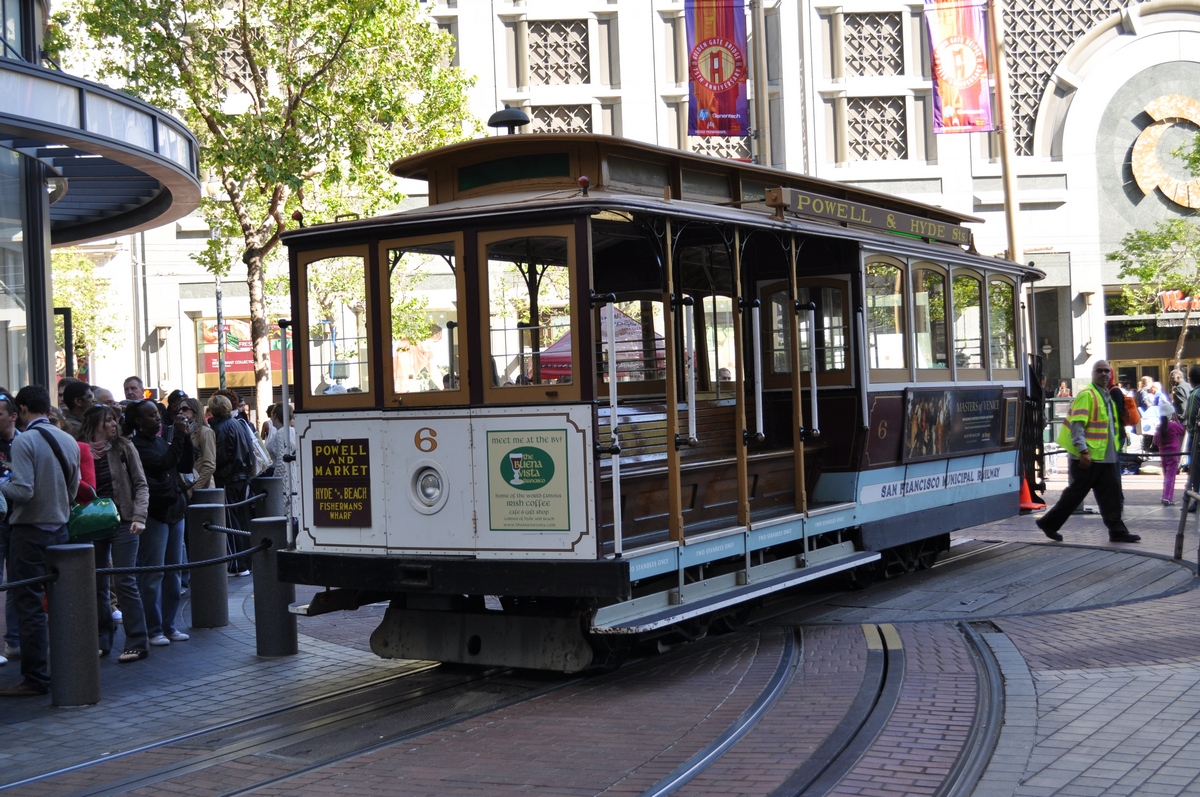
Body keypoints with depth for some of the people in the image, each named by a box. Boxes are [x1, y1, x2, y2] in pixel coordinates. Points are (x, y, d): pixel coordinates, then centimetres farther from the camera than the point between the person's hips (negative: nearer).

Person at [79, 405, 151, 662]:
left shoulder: (124, 448, 1)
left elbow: (140, 484, 0)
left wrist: (139, 517, -11)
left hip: (122, 522, -2)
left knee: (124, 582, -6)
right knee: (97, 584, 8)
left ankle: (137, 643, -1)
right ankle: (102, 639, 19)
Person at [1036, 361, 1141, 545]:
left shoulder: (1107, 396, 16)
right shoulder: (1086, 395, -12)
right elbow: (1077, 424, -19)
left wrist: (1115, 450, 21)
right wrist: (1083, 450, -26)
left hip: (1106, 457, 8)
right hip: (1087, 457, -8)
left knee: (1110, 493, 5)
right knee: (1075, 493, -1)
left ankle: (1117, 531, 8)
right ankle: (1049, 523, 11)